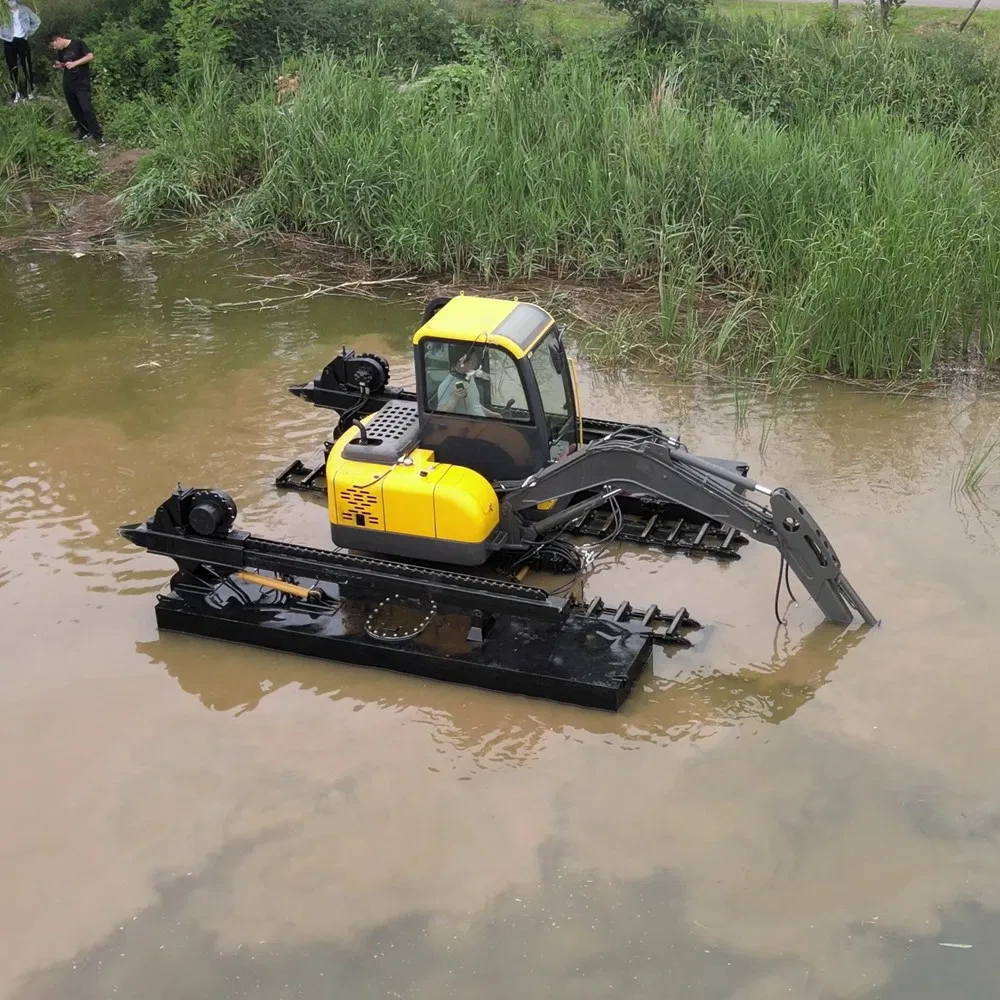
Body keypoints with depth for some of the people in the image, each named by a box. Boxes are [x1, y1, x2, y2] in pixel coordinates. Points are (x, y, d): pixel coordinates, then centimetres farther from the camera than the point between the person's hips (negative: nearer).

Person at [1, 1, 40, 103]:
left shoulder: (24, 10, -3)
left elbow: (36, 21, 11)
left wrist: (29, 32, 7)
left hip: (22, 41, 0)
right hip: (9, 42, 0)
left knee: (27, 67, 0)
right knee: (13, 68, 4)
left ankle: (29, 92, 12)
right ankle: (17, 92, 15)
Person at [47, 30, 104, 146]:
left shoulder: (78, 43, -6)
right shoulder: (61, 51, 13)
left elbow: (90, 56, -12)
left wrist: (75, 63, -19)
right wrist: (60, 66, -1)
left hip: (82, 84, -7)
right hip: (68, 85, 7)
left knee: (87, 110, -15)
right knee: (75, 111, 8)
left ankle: (98, 136, -11)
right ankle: (85, 133, 18)